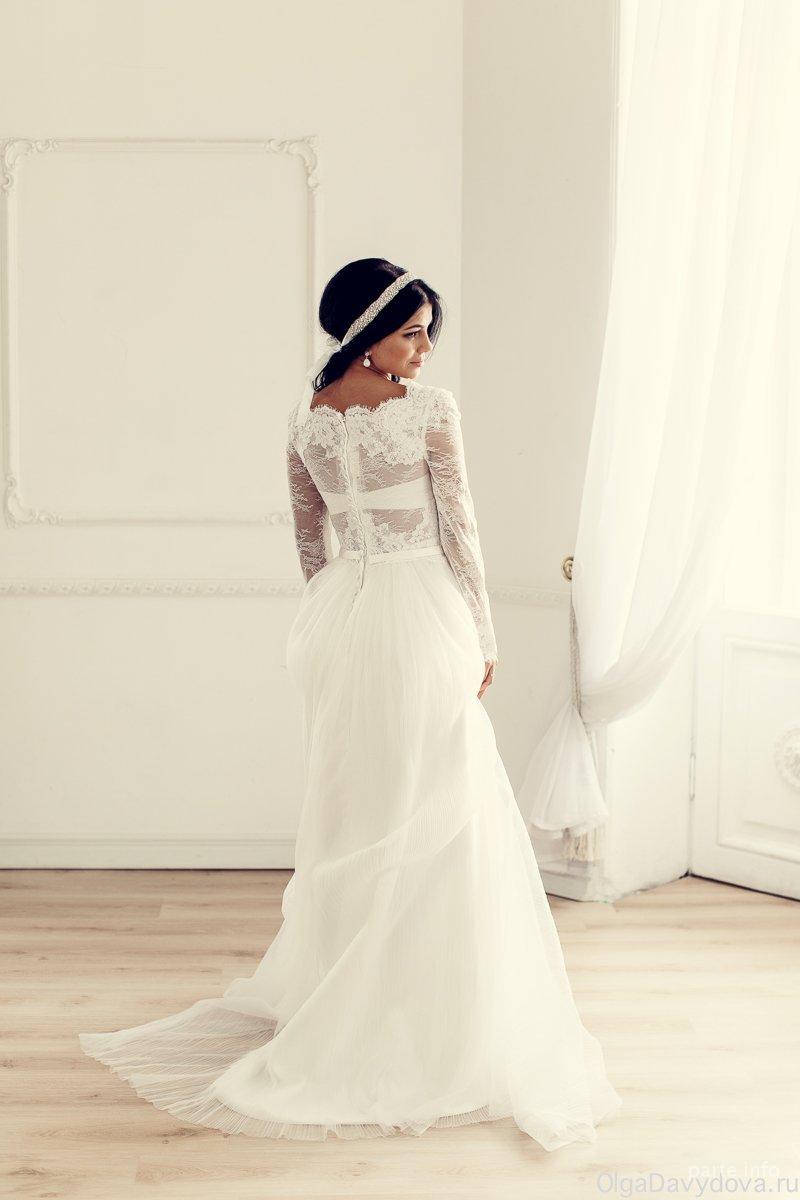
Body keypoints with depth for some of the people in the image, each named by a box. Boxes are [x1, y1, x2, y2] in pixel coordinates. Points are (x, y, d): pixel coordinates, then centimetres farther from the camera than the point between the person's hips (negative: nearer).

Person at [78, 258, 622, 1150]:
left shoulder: (305, 419, 7)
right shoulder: (430, 410, -10)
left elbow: (309, 542, 13)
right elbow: (458, 529, -8)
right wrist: (482, 637, 0)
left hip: (337, 617, 6)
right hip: (420, 612, -6)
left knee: (349, 814, 14)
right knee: (434, 818, 2)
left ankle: (339, 1001, 24)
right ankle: (438, 1015, 9)